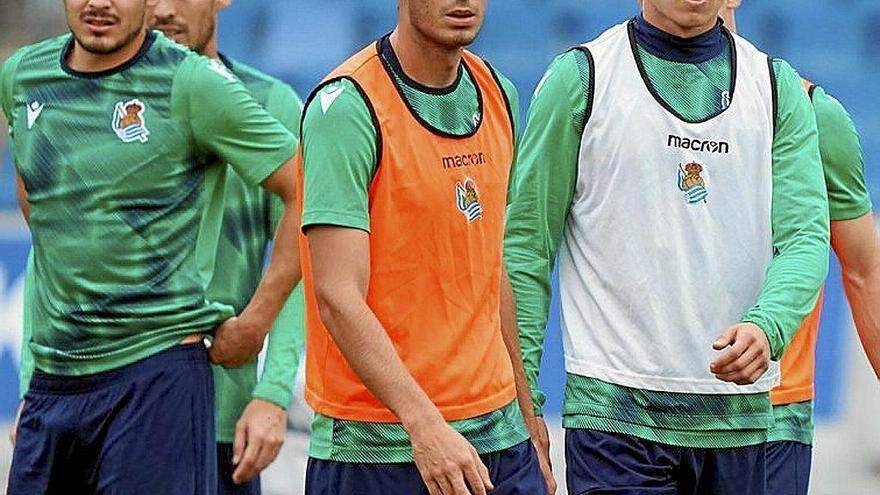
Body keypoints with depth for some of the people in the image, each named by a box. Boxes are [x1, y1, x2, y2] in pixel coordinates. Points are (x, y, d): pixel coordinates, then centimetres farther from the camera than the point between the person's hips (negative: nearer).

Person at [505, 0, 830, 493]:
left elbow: (805, 236, -1)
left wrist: (766, 327, -22)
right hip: (616, 411, -4)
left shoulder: (778, 87, 9)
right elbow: (527, 245, 1)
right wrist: (522, 397, -6)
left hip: (739, 413, 4)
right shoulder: (581, 77, 0)